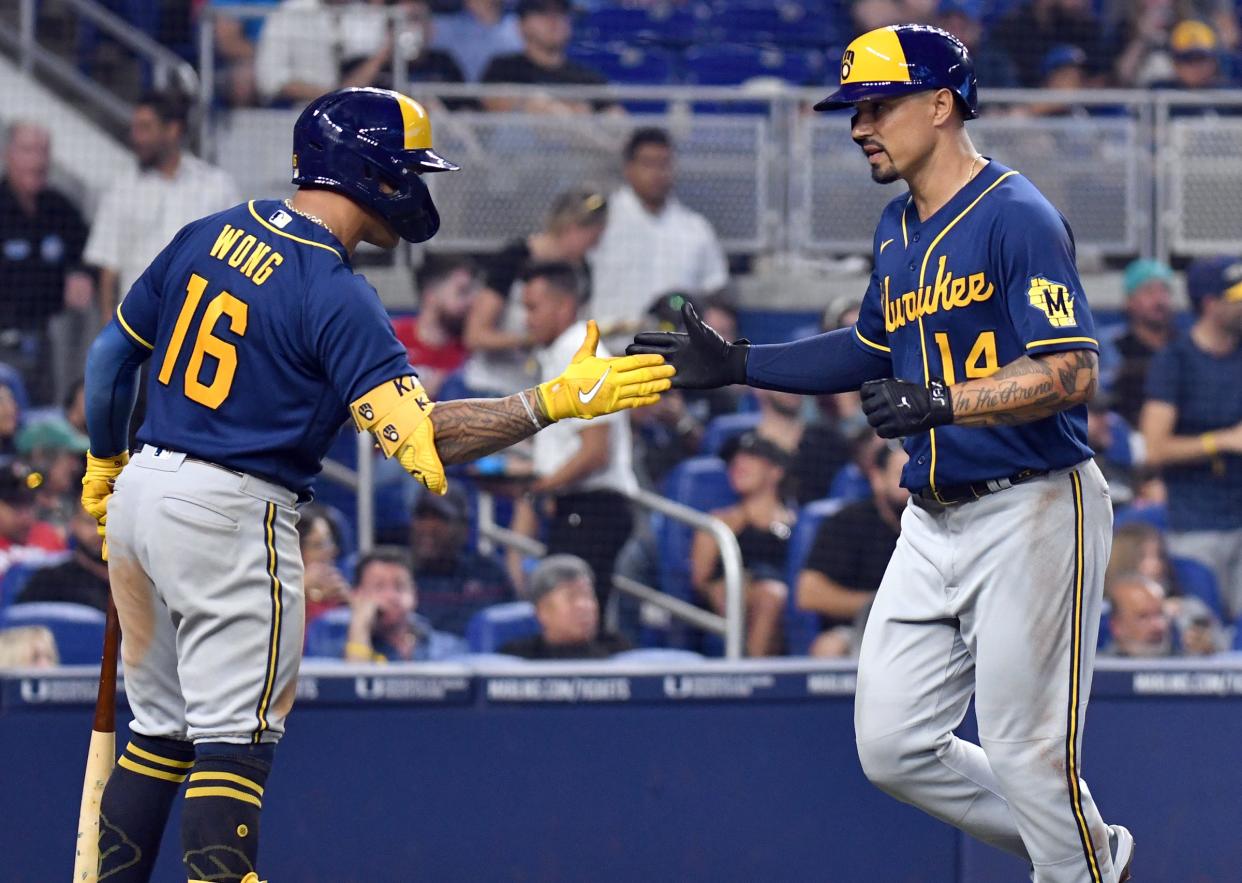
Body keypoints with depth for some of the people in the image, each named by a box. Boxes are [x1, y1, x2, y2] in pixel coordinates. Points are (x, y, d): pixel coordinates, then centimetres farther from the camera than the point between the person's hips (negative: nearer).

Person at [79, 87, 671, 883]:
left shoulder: (209, 236, 8)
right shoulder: (335, 293, -15)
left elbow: (114, 353, 17)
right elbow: (418, 435, -24)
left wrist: (105, 463, 32)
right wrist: (552, 402, -26)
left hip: (141, 491, 8)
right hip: (231, 515, -8)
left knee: (162, 728, 17)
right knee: (234, 742, -6)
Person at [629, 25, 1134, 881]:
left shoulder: (1017, 217, -14)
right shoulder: (899, 230, 13)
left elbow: (1072, 371, -23)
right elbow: (871, 350, 28)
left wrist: (942, 403, -34)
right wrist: (736, 363, 19)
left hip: (1031, 513, -9)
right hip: (934, 521, 9)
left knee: (1030, 757, -7)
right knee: (894, 747, 7)